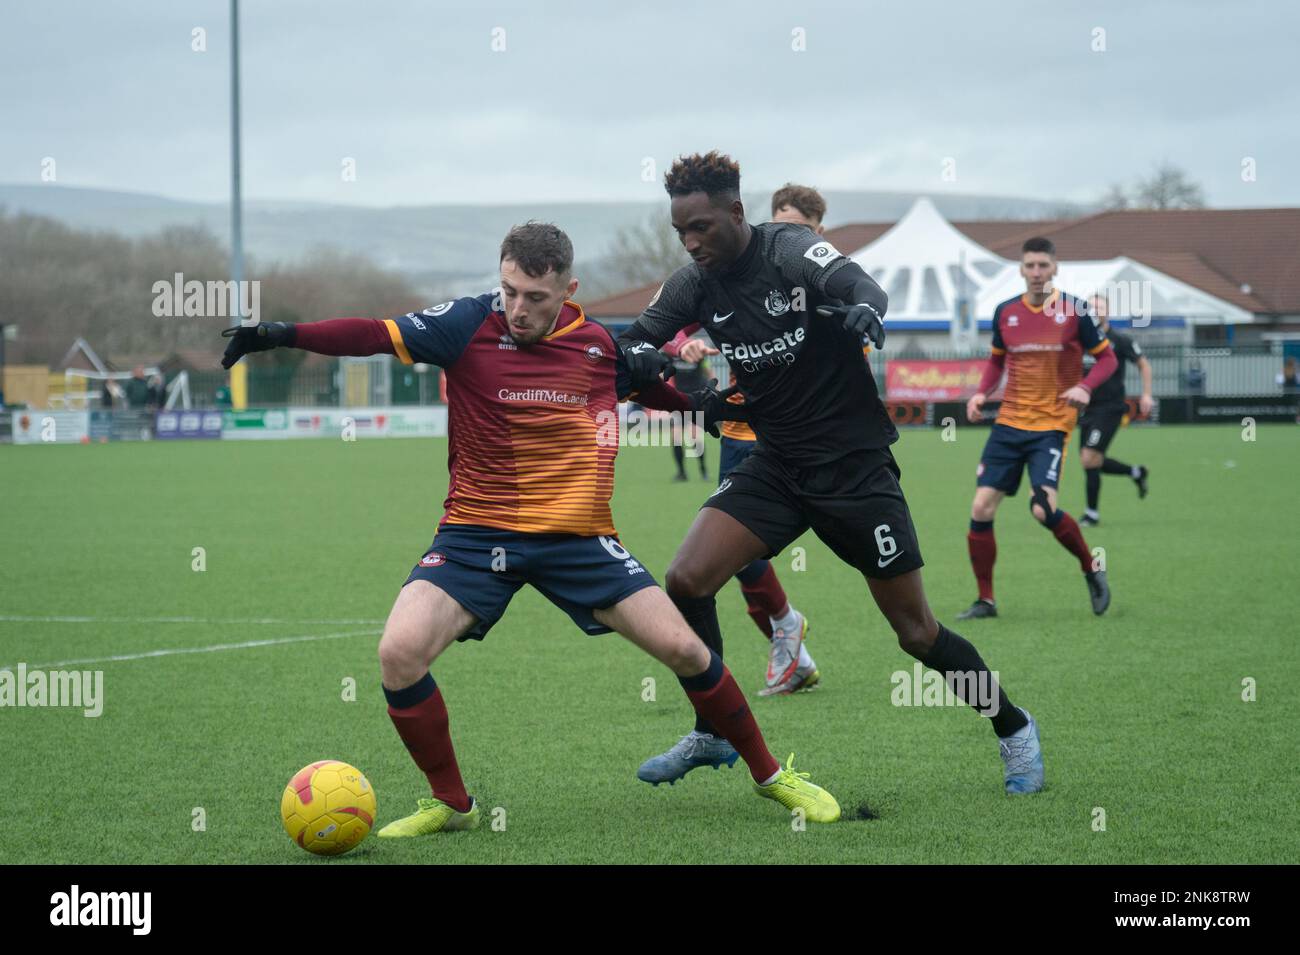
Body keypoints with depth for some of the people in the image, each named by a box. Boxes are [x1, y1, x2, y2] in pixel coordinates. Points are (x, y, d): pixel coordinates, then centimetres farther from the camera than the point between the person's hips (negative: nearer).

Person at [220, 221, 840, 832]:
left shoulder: (602, 343, 0)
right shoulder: (470, 325, -8)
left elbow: (650, 386, 24)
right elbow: (376, 336, -19)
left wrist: (708, 407, 17)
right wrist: (280, 335, -30)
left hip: (578, 538, 1)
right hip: (475, 533, -1)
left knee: (682, 648, -7)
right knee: (399, 653, -21)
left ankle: (770, 775, 17)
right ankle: (451, 804, 1)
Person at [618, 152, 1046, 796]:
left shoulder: (789, 250, -17)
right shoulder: (695, 283, -1)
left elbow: (851, 281, -34)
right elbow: (635, 341, -2)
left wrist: (865, 308, -59)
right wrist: (639, 357, -27)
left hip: (855, 468, -5)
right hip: (775, 465, 5)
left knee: (916, 632, 1)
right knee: (685, 580, -13)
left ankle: (1013, 728, 24)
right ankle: (712, 733, 5)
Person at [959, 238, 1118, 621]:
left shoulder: (1073, 310, -4)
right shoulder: (1005, 312, 6)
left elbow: (1106, 357, 3)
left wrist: (1085, 387, -16)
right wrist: (981, 393, 3)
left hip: (1051, 426, -4)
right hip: (1009, 423, 4)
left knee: (1044, 509, -20)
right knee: (981, 509, -5)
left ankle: (1092, 569, 7)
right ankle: (985, 600, 9)